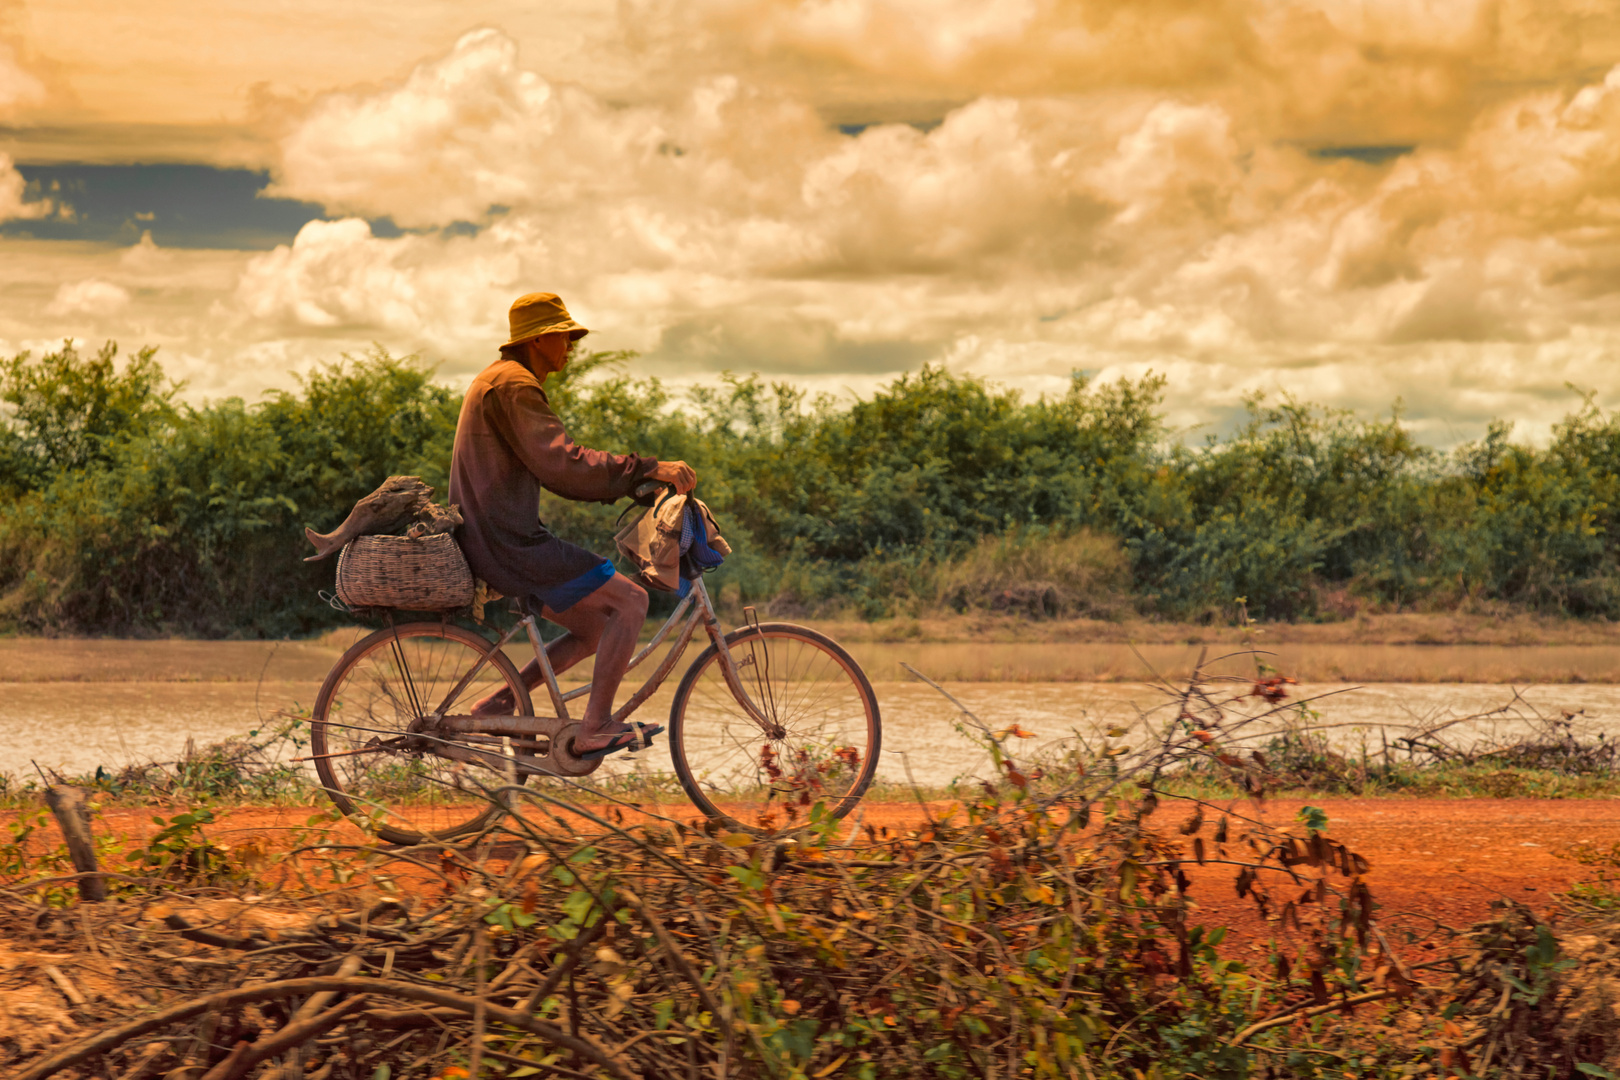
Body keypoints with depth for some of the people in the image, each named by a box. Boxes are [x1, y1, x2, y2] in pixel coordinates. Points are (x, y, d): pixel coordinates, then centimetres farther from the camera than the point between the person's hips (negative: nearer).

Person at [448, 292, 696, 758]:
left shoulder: (500, 381, 22)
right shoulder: (513, 384, -13)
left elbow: (553, 467, 26)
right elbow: (560, 462, -25)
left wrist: (629, 483, 17)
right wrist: (647, 468, -27)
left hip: (496, 540, 11)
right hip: (509, 542, -11)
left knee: (595, 631, 14)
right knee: (631, 601, -11)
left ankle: (497, 703, 11)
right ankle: (595, 729, -11)